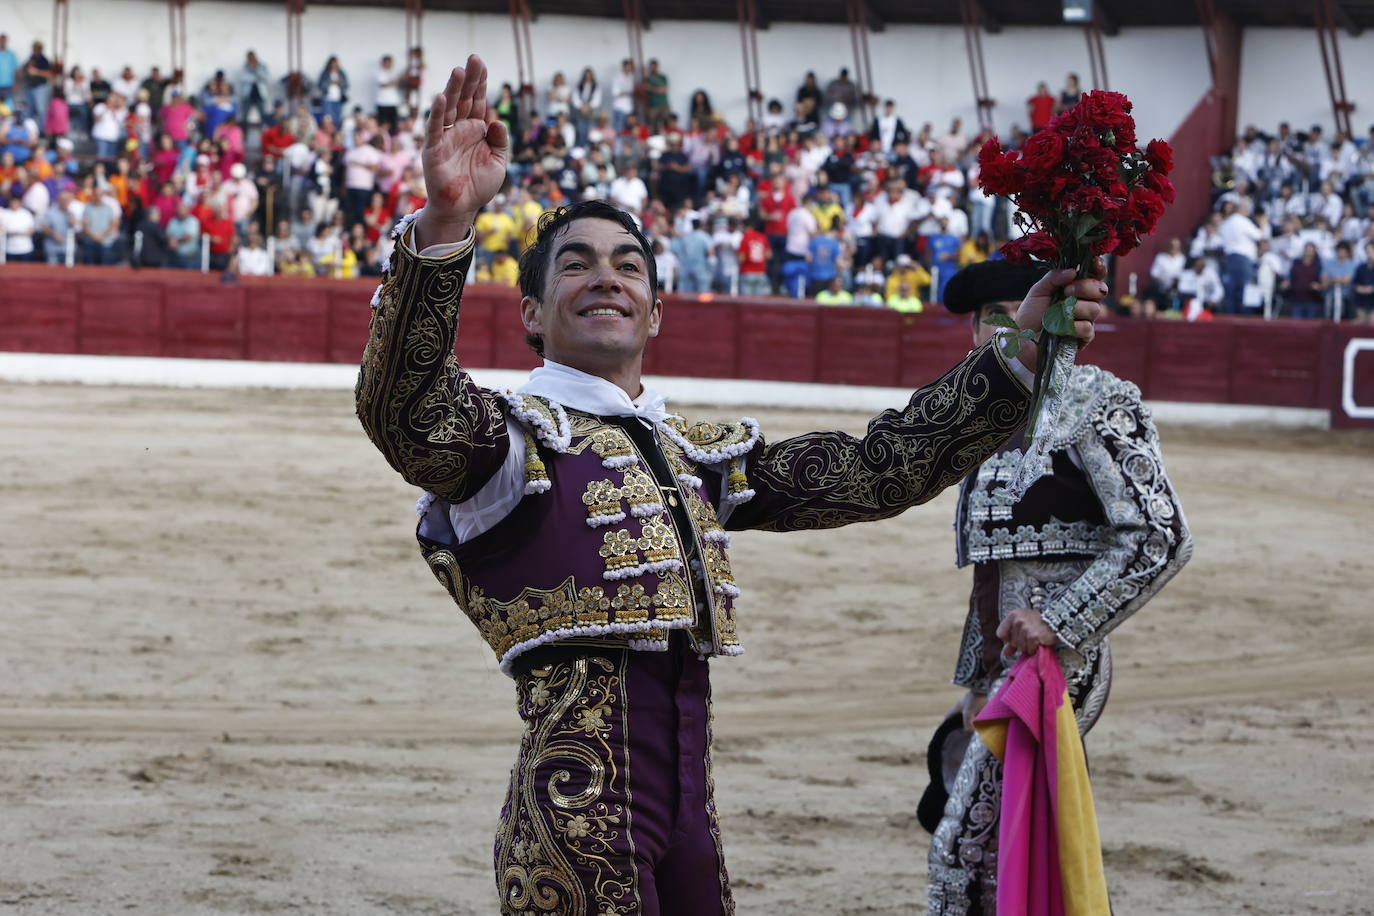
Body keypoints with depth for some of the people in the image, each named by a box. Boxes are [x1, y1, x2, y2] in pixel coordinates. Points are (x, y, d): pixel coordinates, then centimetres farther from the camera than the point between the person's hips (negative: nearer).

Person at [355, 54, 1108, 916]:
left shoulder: (699, 454, 21)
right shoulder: (518, 433, 0)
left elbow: (874, 469, 18)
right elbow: (404, 410, -22)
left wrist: (1018, 358, 10)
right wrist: (446, 222, -36)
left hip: (689, 817, 7)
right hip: (578, 812, -7)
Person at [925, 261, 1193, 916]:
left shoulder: (1098, 405, -8)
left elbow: (1161, 539, -18)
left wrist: (1060, 620, -21)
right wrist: (977, 686, 25)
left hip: (1056, 662, -9)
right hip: (1007, 668, 9)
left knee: (967, 848, -13)